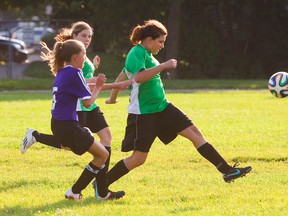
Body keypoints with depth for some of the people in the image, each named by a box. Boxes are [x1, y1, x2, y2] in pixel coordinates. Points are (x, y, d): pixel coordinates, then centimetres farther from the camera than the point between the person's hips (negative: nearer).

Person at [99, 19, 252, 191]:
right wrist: (163, 66, -31)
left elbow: (123, 76, 25)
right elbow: (138, 77, -35)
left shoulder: (146, 53, 13)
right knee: (139, 158, -6)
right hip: (143, 113, -10)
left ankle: (227, 170, 2)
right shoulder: (137, 53, -15)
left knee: (194, 132, 2)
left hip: (162, 107, 10)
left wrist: (112, 98, 36)